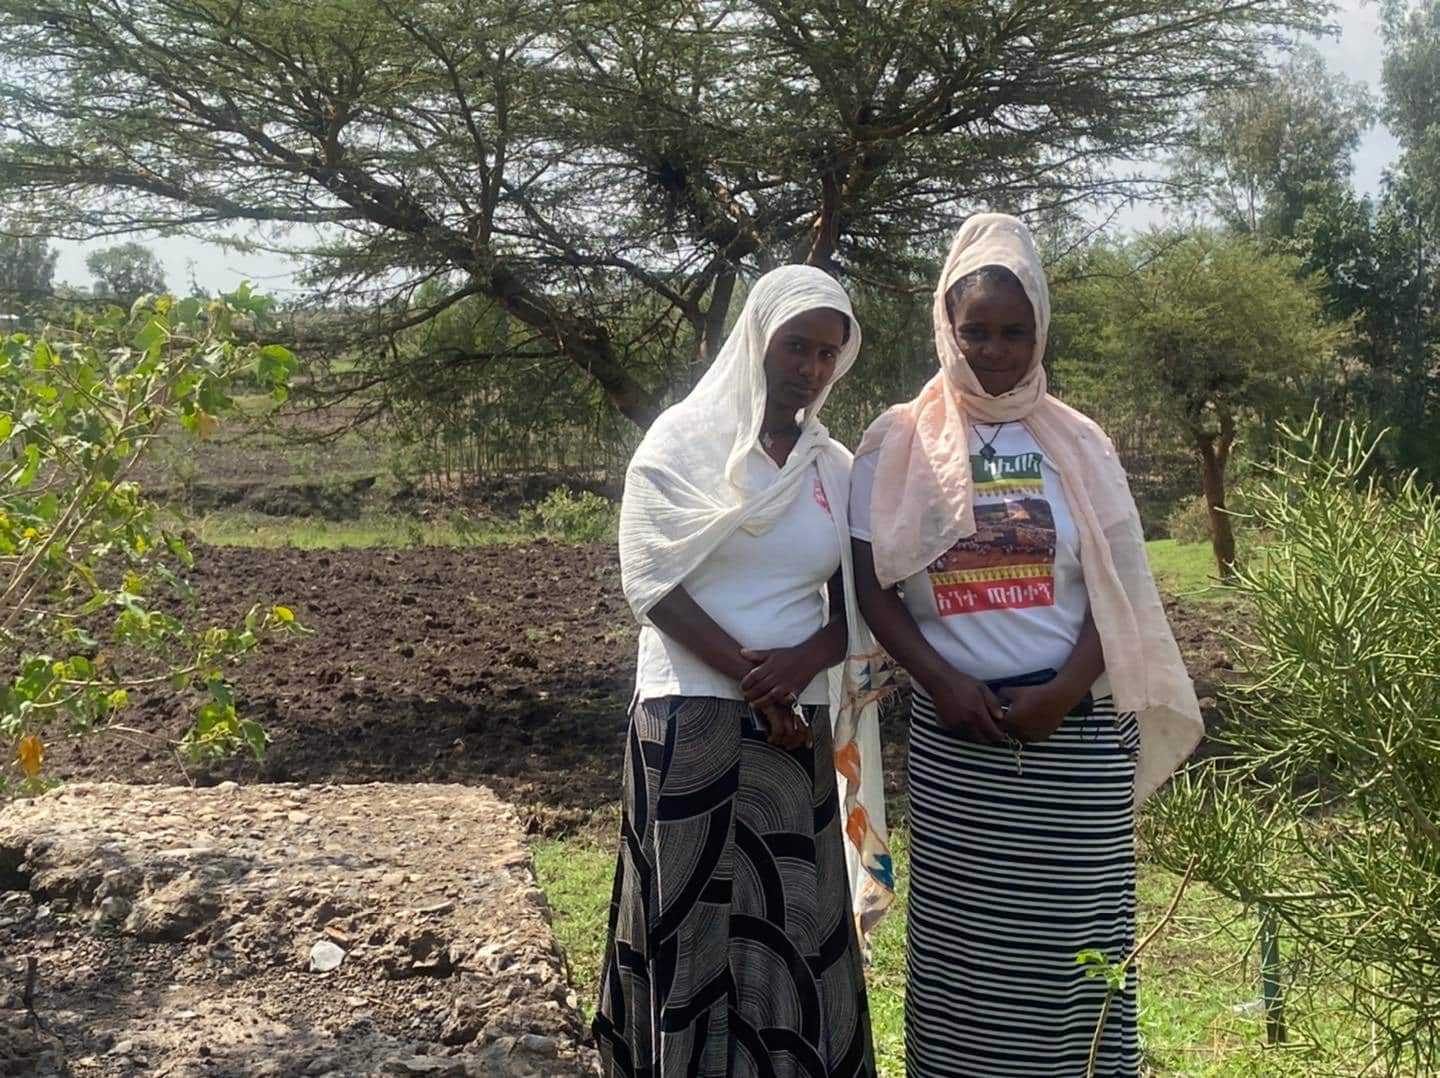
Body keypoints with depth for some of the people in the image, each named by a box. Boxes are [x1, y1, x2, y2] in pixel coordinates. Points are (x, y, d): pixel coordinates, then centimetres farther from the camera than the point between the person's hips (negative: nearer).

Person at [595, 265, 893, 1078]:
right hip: (692, 722, -3)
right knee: (697, 927, 0)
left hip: (799, 730, 4)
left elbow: (855, 608, 9)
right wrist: (750, 676, -15)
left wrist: (801, 663, -13)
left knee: (794, 930, 5)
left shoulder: (837, 468, 10)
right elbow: (650, 581, -9)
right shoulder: (683, 440, -1)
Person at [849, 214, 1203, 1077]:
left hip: (1077, 729, 1)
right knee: (964, 939, 3)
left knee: (1075, 937, 2)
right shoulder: (900, 445, 4)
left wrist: (1064, 691, -11)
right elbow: (874, 590, 2)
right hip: (954, 728, 0)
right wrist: (942, 680, -12)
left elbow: (1116, 591, 3)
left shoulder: (1077, 446, 6)